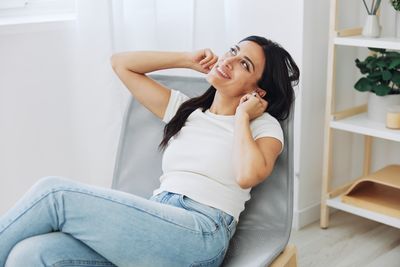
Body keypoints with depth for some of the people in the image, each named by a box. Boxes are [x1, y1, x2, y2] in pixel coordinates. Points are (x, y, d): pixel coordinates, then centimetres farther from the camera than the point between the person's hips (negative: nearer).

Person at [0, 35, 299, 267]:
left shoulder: (264, 125, 9)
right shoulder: (185, 108, 23)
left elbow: (248, 175, -14)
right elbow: (122, 63, 26)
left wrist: (242, 116, 1)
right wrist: (188, 59, 21)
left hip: (201, 235, -5)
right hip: (153, 224, 5)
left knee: (54, 193, -20)